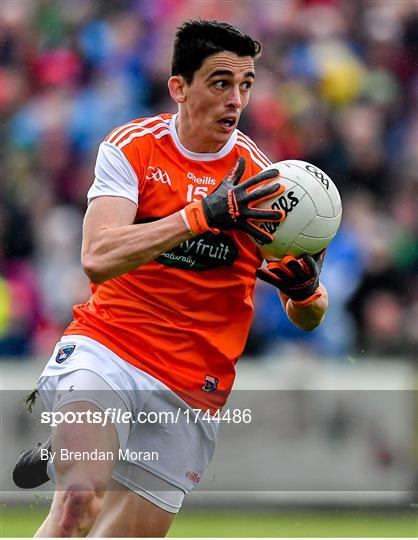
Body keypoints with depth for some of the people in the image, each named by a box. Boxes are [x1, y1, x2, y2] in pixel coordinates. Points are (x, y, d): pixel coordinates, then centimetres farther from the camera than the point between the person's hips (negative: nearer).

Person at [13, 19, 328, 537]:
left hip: (191, 391, 3)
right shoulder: (131, 147, -3)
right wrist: (203, 214, -29)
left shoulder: (260, 179, 1)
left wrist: (306, 289, -19)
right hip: (104, 349, -3)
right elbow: (98, 259, -20)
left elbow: (307, 318, 6)